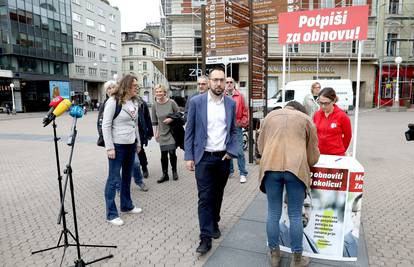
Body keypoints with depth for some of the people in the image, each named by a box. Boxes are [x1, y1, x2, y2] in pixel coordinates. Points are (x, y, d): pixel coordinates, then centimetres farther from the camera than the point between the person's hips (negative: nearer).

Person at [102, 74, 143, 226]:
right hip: (117, 146, -7)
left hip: (131, 145, 7)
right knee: (114, 179, 0)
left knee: (127, 177, 17)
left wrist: (138, 143, 16)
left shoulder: (134, 102, 9)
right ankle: (111, 214, 10)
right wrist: (109, 147, -17)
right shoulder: (113, 101, -12)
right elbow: (105, 125, -14)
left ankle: (127, 206, 32)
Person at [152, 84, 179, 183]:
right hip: (162, 133, 2)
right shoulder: (155, 105, 0)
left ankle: (174, 171, 21)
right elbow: (154, 121, 7)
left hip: (172, 132, -2)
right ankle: (165, 174, 19)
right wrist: (156, 132, 5)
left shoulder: (171, 102, -9)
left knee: (172, 152, -3)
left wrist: (171, 119, -16)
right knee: (163, 154, 4)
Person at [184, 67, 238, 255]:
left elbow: (233, 131, 11)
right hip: (203, 157, -3)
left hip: (223, 157, 3)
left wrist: (231, 151, -3)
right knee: (205, 197, -1)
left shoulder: (231, 104, 4)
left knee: (217, 195, 16)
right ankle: (206, 237, 8)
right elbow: (189, 130, -2)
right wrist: (189, 157, -6)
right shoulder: (196, 101, -4)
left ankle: (214, 223, 38)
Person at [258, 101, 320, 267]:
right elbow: (313, 153, 19)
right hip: (295, 168, -1)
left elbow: (260, 146, 23)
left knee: (273, 213, 12)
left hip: (270, 166, 2)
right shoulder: (306, 118, 18)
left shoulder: (269, 116, 23)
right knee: (295, 216, 10)